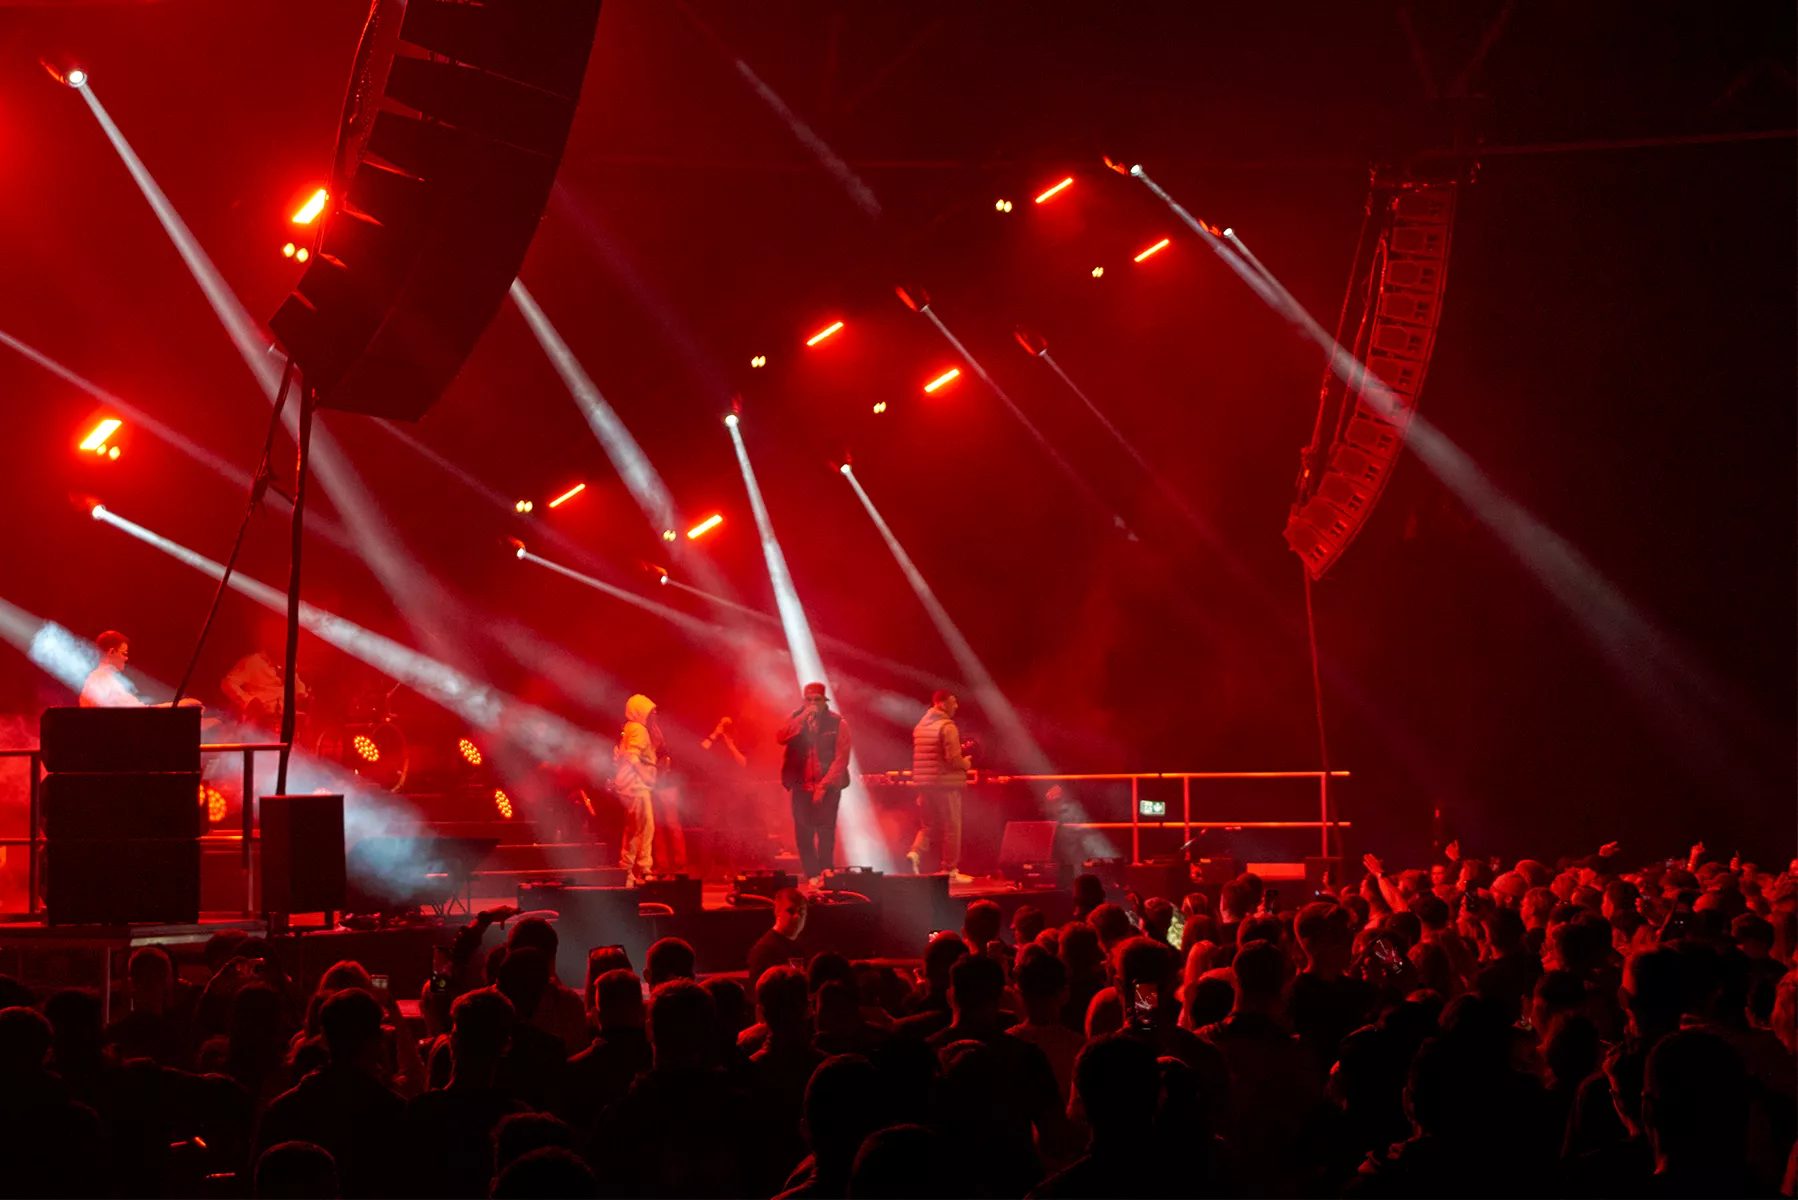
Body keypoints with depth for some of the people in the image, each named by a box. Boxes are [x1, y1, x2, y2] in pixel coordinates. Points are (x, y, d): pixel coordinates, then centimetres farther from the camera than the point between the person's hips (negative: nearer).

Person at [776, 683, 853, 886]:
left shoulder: (837, 724, -1)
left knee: (826, 835, -8)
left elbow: (841, 759, -6)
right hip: (802, 788, 3)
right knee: (803, 835, -2)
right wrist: (803, 716, -15)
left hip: (828, 788, -3)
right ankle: (813, 876, 6)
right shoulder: (796, 720, 9)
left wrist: (823, 786, -13)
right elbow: (781, 738, -10)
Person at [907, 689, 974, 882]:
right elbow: (953, 759, -21)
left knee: (928, 825, 15)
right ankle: (950, 871, 8)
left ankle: (916, 852, -10)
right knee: (951, 827, 4)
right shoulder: (948, 727, -13)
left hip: (924, 782, 7)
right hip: (947, 782, -7)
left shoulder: (920, 727, 12)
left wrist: (959, 749, 19)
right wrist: (966, 764, 0)